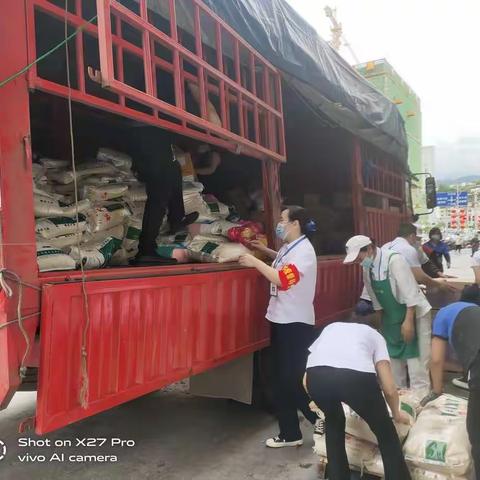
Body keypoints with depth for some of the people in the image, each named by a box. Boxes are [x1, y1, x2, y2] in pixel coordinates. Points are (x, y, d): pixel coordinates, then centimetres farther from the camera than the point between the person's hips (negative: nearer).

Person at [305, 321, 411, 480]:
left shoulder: (330, 328, 39)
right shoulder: (374, 335, 33)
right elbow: (390, 390, 21)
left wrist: (318, 400, 51)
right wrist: (397, 414, 42)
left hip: (316, 377, 3)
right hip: (356, 376, -2)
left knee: (333, 422, 36)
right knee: (386, 434, 26)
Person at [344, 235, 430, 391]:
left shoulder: (394, 260, -24)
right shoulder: (367, 268, -4)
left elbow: (411, 292, -24)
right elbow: (375, 297, 6)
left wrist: (408, 321, -24)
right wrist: (379, 320, 9)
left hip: (412, 314, -7)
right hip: (390, 317, 7)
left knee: (415, 358, -4)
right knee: (393, 357, 14)